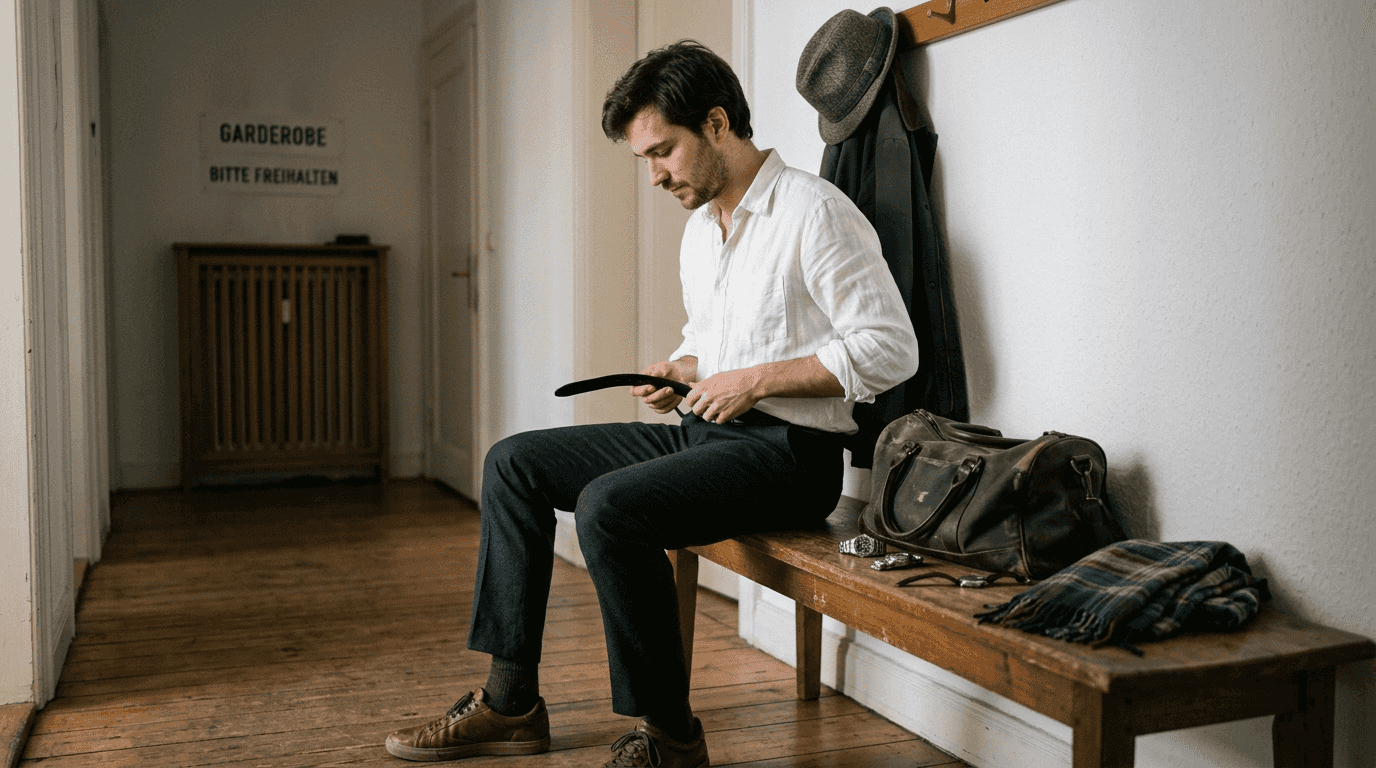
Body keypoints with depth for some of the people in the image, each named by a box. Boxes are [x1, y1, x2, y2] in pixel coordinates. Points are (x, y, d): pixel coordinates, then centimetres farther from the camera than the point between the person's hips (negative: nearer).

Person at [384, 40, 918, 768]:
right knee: (514, 462, 1)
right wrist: (680, 371, 6)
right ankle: (511, 699, 1)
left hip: (787, 449, -9)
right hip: (703, 431, 9)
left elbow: (891, 347, -17)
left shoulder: (813, 211, -12)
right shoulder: (699, 228, 15)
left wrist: (757, 380, -18)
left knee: (608, 506, -30)